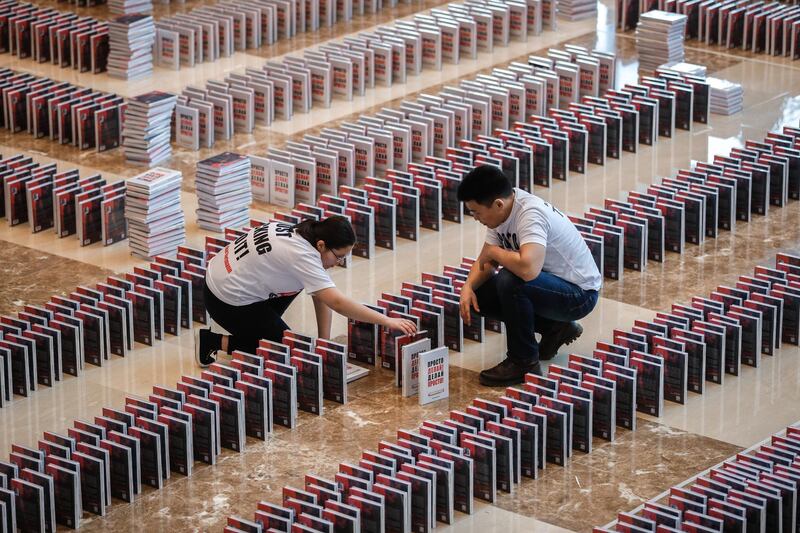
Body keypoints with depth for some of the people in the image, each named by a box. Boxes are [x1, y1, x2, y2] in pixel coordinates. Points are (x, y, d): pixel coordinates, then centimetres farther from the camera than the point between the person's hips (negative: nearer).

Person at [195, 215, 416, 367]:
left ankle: (261, 326, 18)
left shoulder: (302, 234, -2)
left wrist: (324, 341, -3)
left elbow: (322, 298, 2)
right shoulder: (302, 256, -29)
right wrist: (387, 321, -32)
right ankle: (215, 342, 3)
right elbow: (338, 303, -34)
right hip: (228, 301, -9)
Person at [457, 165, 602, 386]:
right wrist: (468, 287, -13)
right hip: (550, 284, 10)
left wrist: (493, 251, -27)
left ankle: (524, 362, -13)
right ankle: (556, 328, 14)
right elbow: (485, 264, 7)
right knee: (479, 293, 3)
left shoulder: (530, 214, -30)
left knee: (509, 282, -31)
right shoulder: (501, 211, -3)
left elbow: (528, 268, -46)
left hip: (579, 294, -9)